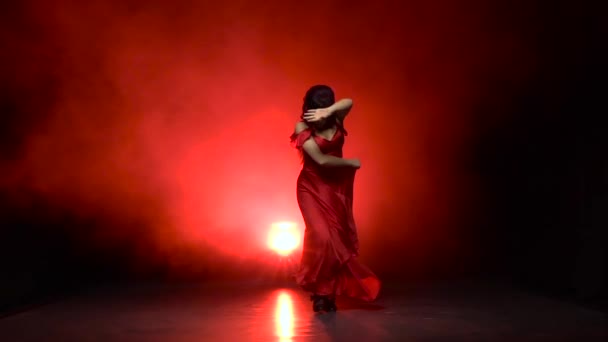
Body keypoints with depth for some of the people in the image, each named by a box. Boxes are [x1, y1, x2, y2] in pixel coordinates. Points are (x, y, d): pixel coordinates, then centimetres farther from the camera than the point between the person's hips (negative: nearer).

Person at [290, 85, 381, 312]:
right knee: (322, 237, -16)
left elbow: (348, 103, -27)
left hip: (337, 185, 4)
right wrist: (352, 163, -10)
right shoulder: (302, 127, -14)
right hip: (313, 187, -4)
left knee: (339, 238, 2)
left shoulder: (335, 118, -3)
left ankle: (329, 292, 14)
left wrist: (328, 111, -44)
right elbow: (321, 159, -20)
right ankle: (319, 290, 3)